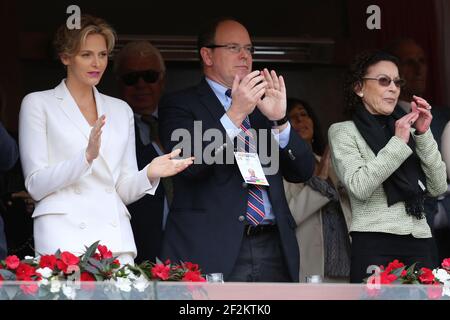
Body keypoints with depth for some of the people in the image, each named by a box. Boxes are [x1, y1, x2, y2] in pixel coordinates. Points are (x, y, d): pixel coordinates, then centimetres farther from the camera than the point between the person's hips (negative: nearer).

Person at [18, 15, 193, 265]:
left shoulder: (121, 110, 19)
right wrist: (87, 156, -15)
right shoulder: (38, 104, 6)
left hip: (114, 236, 3)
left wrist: (150, 174, -4)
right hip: (63, 236, -3)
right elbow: (36, 185, -2)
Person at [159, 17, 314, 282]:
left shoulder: (264, 104, 18)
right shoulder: (180, 104, 4)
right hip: (211, 250, -4)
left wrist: (279, 120, -7)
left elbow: (303, 172, 10)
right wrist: (235, 114, -20)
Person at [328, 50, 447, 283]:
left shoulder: (405, 129, 18)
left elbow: (437, 187, 9)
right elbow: (359, 187, -12)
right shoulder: (343, 131, 5)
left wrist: (423, 135, 2)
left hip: (419, 243, 4)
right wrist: (398, 142, -10)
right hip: (374, 246, -4)